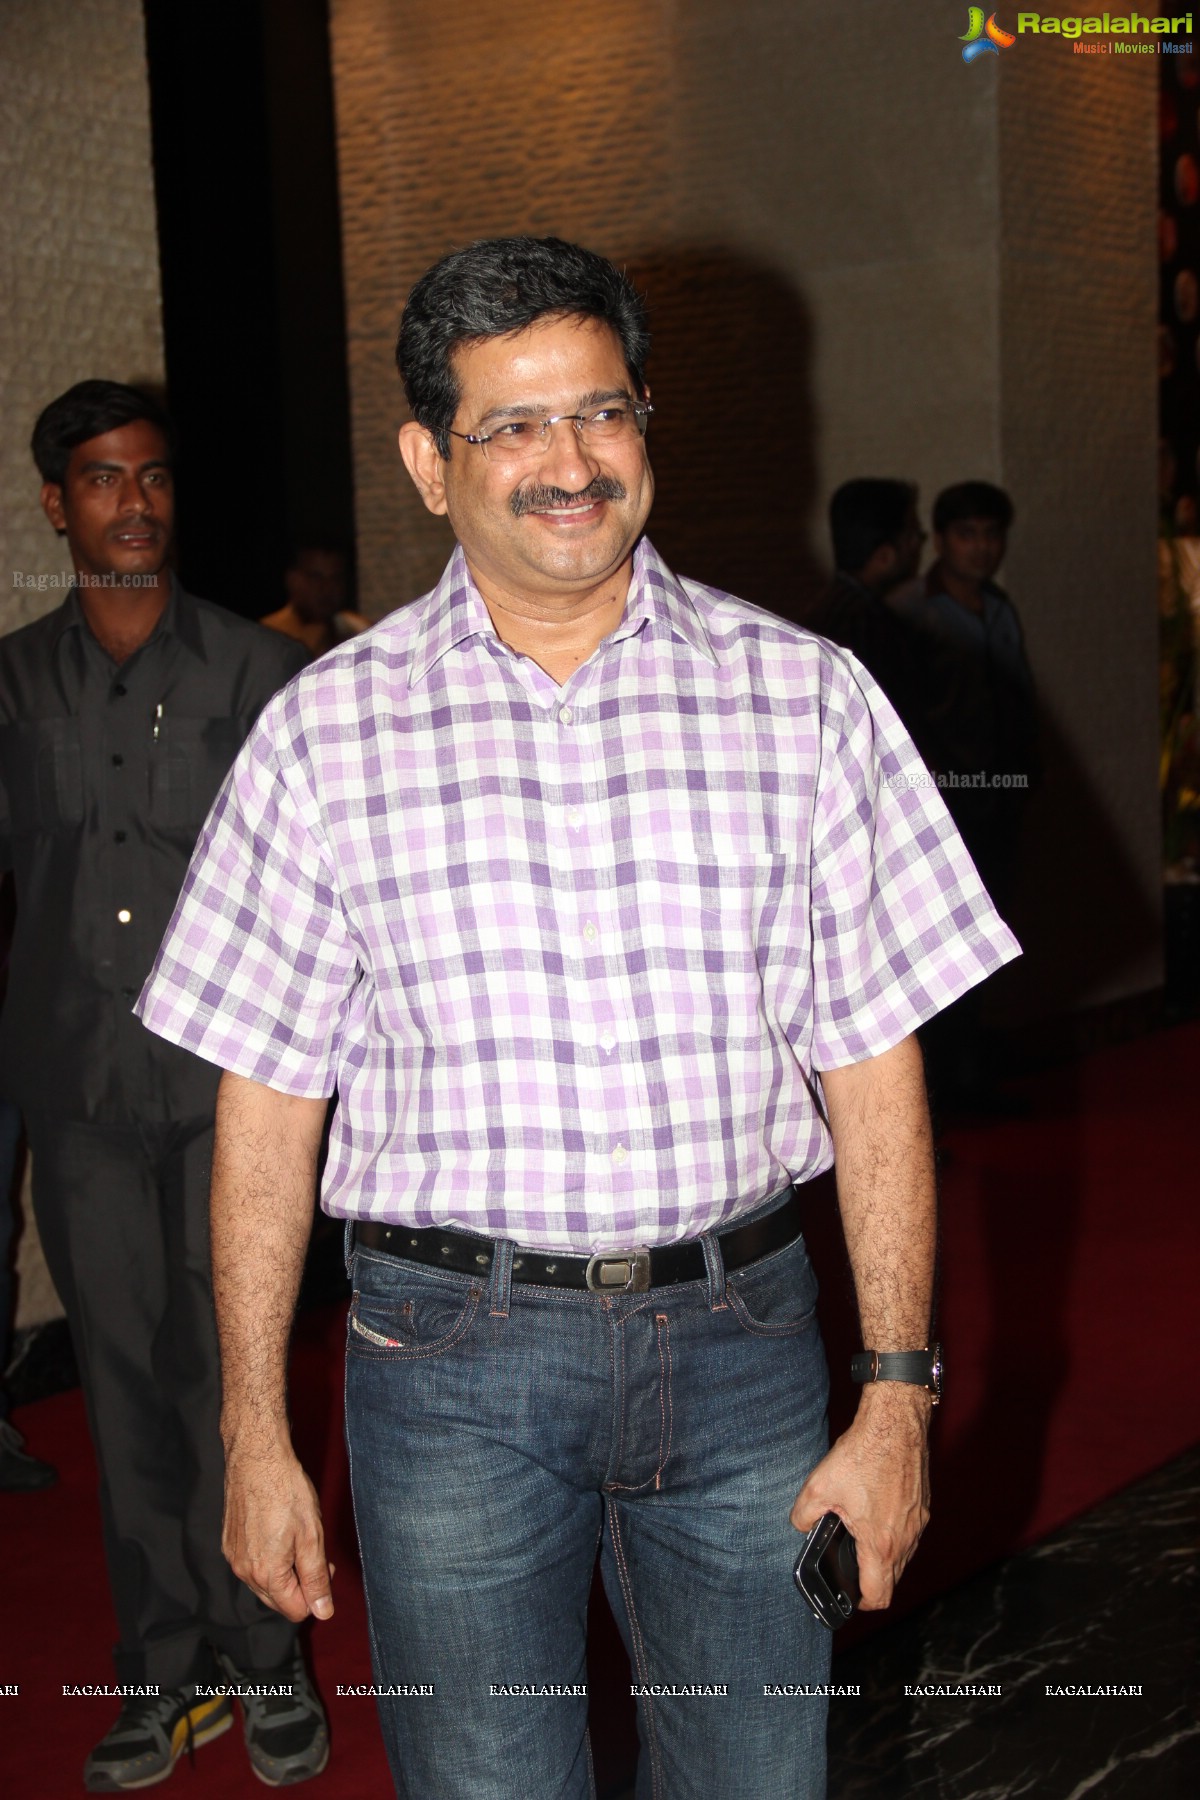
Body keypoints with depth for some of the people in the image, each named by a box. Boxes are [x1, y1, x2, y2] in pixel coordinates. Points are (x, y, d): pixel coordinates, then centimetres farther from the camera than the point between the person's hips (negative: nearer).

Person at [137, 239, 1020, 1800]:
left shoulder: (802, 694, 0)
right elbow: (267, 1100, 2)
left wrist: (898, 1398, -2)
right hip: (451, 1350, -1)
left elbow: (871, 1068, 1)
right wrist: (255, 1434, 1)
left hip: (741, 1333, 1)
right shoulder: (327, 731, -1)